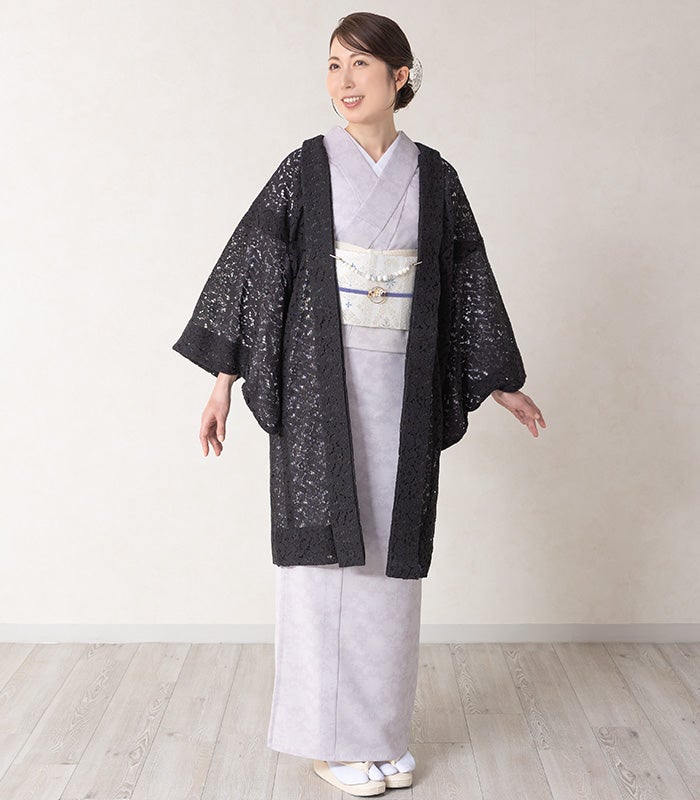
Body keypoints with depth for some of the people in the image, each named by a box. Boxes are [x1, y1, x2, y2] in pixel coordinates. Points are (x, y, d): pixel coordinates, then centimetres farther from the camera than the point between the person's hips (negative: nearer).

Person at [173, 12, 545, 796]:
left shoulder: (433, 177, 7)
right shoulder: (304, 168, 1)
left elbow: (469, 282, 13)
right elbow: (249, 264, -1)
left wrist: (501, 383, 16)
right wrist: (223, 377, -6)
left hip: (400, 388, 3)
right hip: (320, 382, -2)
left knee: (388, 550, 7)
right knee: (325, 548, 0)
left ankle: (381, 728, 22)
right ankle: (329, 735, 13)